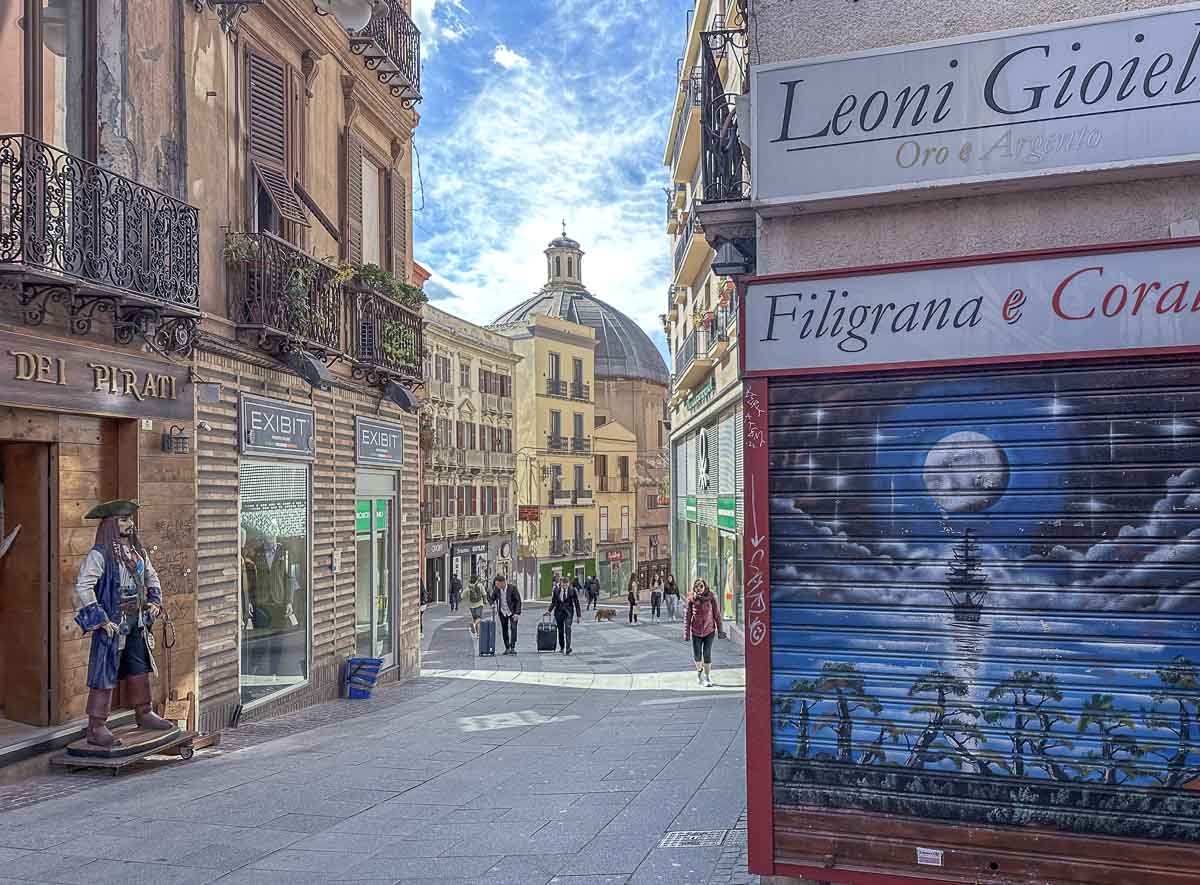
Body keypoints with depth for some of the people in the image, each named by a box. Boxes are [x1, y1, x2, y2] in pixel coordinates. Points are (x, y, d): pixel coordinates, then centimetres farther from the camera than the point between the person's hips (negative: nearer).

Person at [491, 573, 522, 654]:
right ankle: (507, 648, 13)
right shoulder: (496, 589, -7)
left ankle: (512, 648, -17)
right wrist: (493, 605, -9)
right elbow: (492, 599, 11)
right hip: (502, 612, 4)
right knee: (504, 630, 5)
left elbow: (518, 601, -15)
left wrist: (517, 613, -20)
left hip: (512, 612, -4)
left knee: (513, 628, -16)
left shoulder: (512, 588, -19)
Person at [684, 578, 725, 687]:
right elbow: (687, 616, 0)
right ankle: (699, 670, 37)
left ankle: (707, 677, 12)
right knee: (697, 655, 7)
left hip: (709, 630, -1)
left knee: (707, 654, -3)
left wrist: (720, 630, 1)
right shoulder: (691, 599, -5)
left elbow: (717, 614, 0)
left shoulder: (711, 598, -7)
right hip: (696, 631, 1)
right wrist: (686, 633, 0)